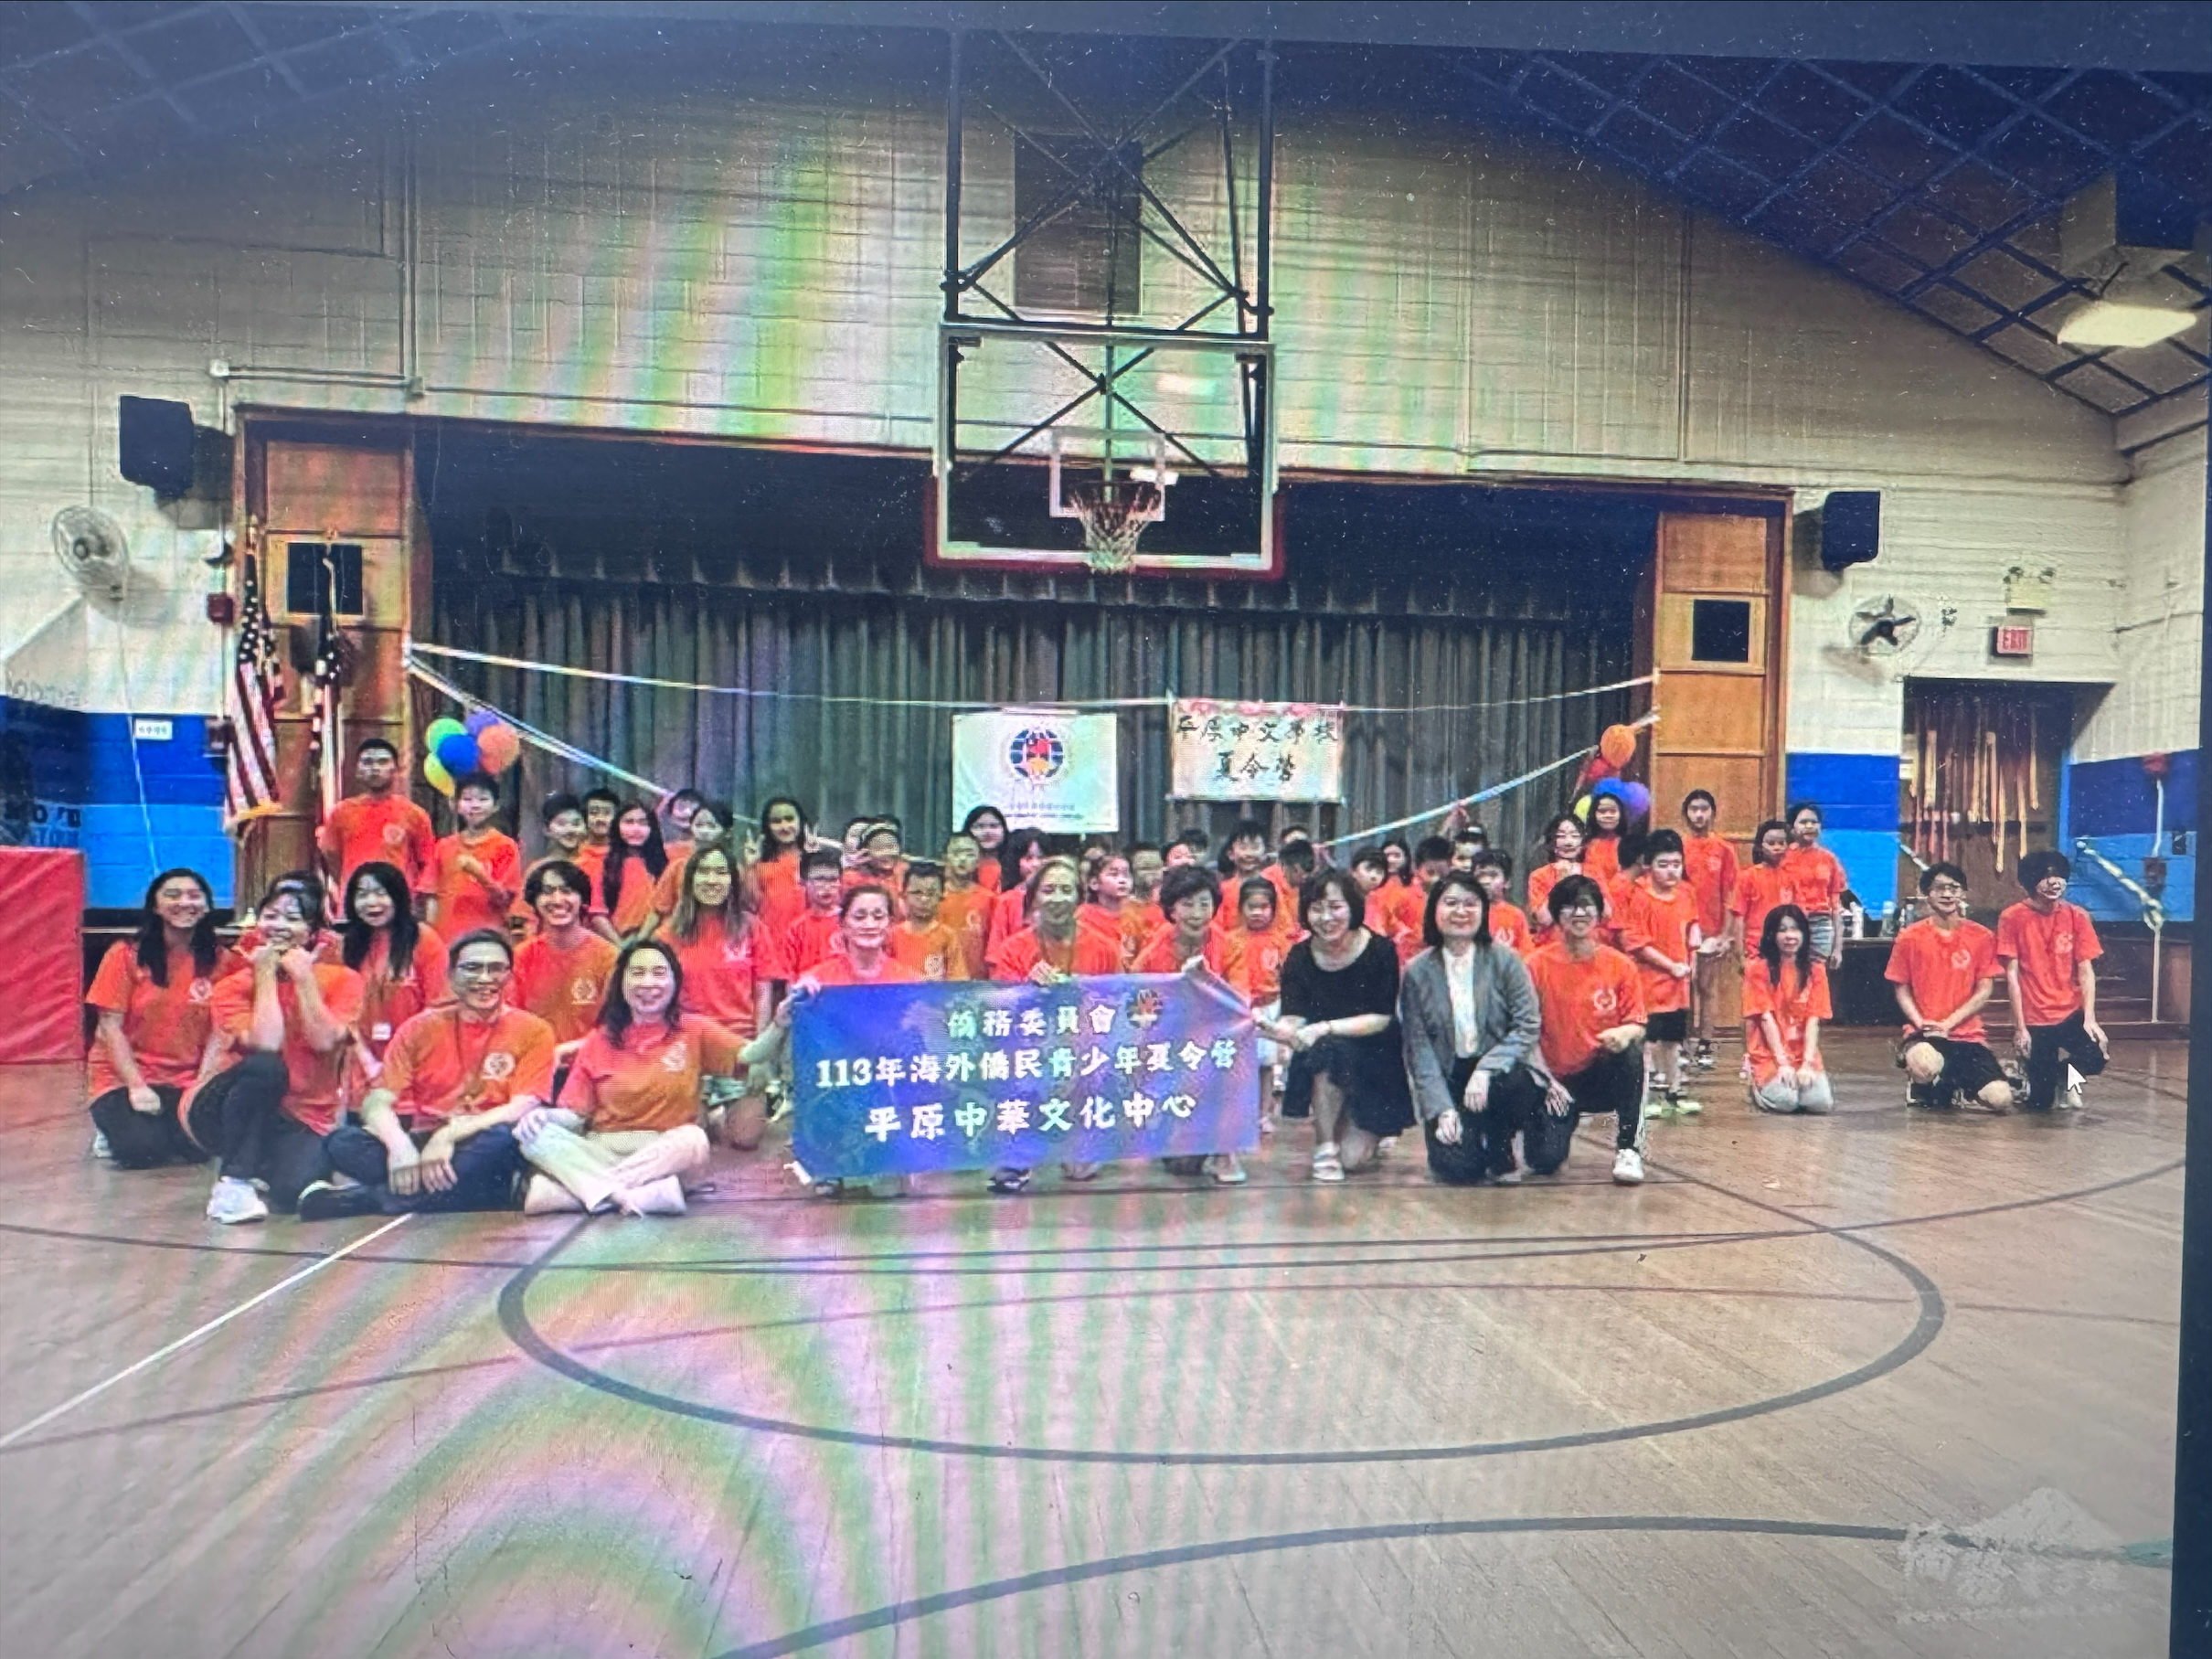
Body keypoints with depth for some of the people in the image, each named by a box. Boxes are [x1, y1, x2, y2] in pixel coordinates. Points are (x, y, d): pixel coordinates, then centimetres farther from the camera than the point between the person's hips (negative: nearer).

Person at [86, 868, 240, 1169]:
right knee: (142, 1148, -25)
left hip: (186, 1082, 2)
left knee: (197, 1145, -23)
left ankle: (161, 1126, 13)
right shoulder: (126, 955, -5)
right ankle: (114, 1127, 11)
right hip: (122, 1078, -2)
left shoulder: (220, 961, -1)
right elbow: (110, 1027, -7)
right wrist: (136, 1085, -15)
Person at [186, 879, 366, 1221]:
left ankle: (260, 1166, 11)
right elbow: (265, 1045, -20)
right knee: (265, 1066, -35)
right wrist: (265, 975, -13)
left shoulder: (341, 981, -1)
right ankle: (232, 1184, -22)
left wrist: (303, 978, -14)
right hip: (222, 1112, -1)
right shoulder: (234, 986, -2)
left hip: (301, 1121, 1)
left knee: (294, 1190, -30)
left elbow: (324, 1042, -18)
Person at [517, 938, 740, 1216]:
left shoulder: (694, 1030, 4)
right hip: (598, 1152, 2)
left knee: (693, 1140, -34)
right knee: (536, 1135, -23)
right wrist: (543, 1115, -15)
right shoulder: (600, 1039, 7)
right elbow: (575, 1113, 5)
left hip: (665, 1155, -2)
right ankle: (650, 1194, -36)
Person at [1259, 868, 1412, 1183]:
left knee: (1354, 1158, -12)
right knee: (1327, 1051, -35)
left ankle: (1369, 1132, 27)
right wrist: (1281, 1031, -40)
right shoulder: (1299, 956, -7)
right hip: (1322, 1064, 1)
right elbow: (1293, 1018, -16)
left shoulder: (1380, 950, -13)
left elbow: (1382, 1018, -17)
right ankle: (1325, 1149, -14)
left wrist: (1326, 1028, -29)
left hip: (1375, 1064, -1)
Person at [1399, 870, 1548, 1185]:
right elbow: (1418, 1046, -2)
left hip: (1500, 1071, 0)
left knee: (1514, 1088, -36)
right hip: (1448, 1079, 0)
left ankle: (1501, 1158, -3)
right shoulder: (1417, 972, 0)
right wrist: (1441, 1109, -13)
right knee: (1457, 1167, -21)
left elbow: (1527, 1026, -8)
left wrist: (1486, 1070, -23)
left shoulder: (1505, 961, -1)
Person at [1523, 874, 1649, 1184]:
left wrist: (1625, 1033, -27)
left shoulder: (1621, 965, -2)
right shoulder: (1538, 964, -5)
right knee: (1545, 1160, -21)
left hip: (1604, 1076, 1)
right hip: (1557, 1079, -1)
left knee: (1631, 1051, -33)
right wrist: (1545, 1080, -13)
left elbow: (1637, 1025, -3)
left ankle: (1628, 1149, -18)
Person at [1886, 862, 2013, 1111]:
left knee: (2001, 1100, -17)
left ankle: (1955, 1084, 18)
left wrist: (1948, 1023, -12)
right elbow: (1902, 990, 3)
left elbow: (1985, 990, 0)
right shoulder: (1910, 938, 0)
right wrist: (1920, 1023, -15)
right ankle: (1925, 1089, 2)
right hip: (1923, 1033, -2)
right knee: (1924, 1067, -38)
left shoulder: (1981, 937, 2)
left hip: (1968, 1033, 2)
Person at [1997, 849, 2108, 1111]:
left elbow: (2086, 971, -2)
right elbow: (2012, 974, -8)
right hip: (2034, 1019, -2)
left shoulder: (2077, 916, -1)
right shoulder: (2013, 917, -8)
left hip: (2071, 1014, 2)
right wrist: (2020, 1027, -11)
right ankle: (2030, 1072, 34)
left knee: (2096, 1058, -24)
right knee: (2040, 1102, -4)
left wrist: (2089, 1018, -13)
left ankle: (2065, 1070, 13)